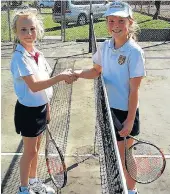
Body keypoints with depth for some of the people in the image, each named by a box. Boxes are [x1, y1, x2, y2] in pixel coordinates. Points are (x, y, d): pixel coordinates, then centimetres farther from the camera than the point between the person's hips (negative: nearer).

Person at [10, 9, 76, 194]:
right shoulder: (19, 57, -21)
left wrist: (47, 107, 14)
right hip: (28, 110, -7)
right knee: (29, 151, 6)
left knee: (36, 149, 20)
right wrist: (60, 77, -32)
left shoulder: (37, 53, 3)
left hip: (41, 107, 7)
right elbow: (33, 86, -31)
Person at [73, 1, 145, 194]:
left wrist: (130, 120, -17)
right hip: (108, 108, 6)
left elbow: (134, 90, -18)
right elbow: (96, 71, 14)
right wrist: (79, 73, -6)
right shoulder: (104, 47, -2)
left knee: (124, 156, 9)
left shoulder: (134, 52, -19)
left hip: (125, 111, -6)